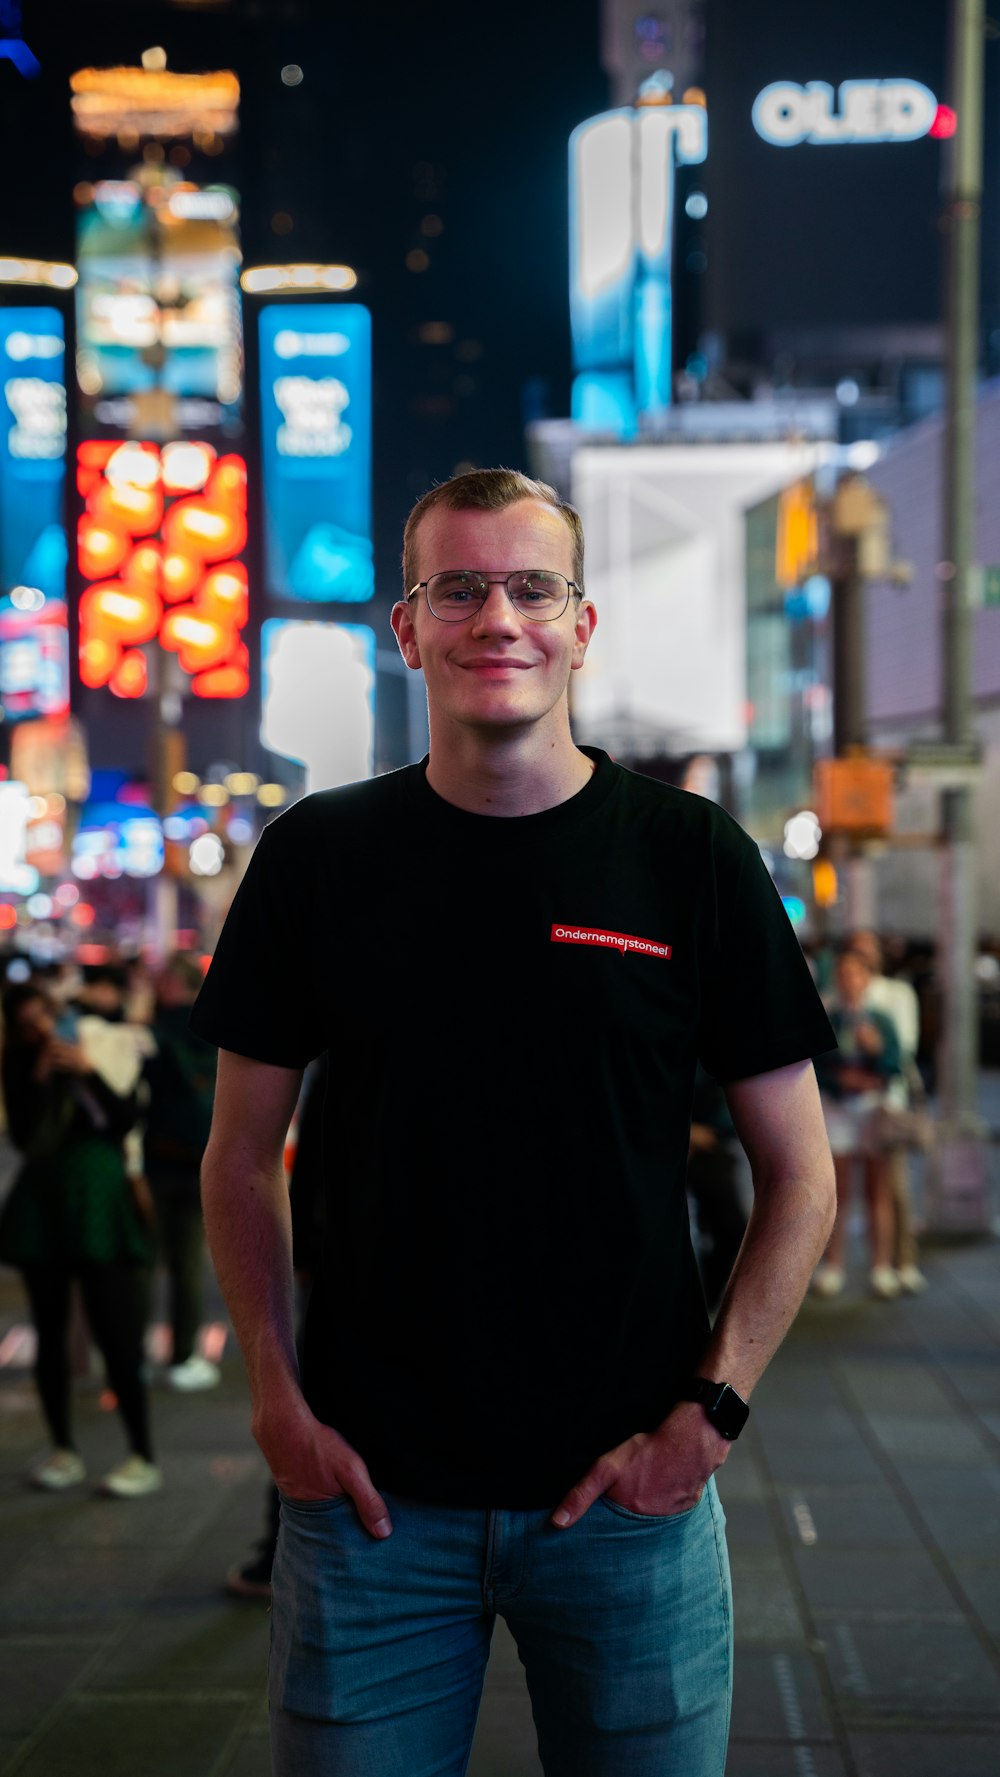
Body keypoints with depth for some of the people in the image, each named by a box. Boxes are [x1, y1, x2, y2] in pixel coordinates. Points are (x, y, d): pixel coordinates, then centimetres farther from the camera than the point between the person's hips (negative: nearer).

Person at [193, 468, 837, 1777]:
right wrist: (278, 1401, -2)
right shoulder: (320, 856, 1)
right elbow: (243, 1158, 8)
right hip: (370, 1489, 1)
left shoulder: (693, 857, -2)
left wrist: (708, 1412, -7)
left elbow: (801, 1174, 2)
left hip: (630, 1494, 0)